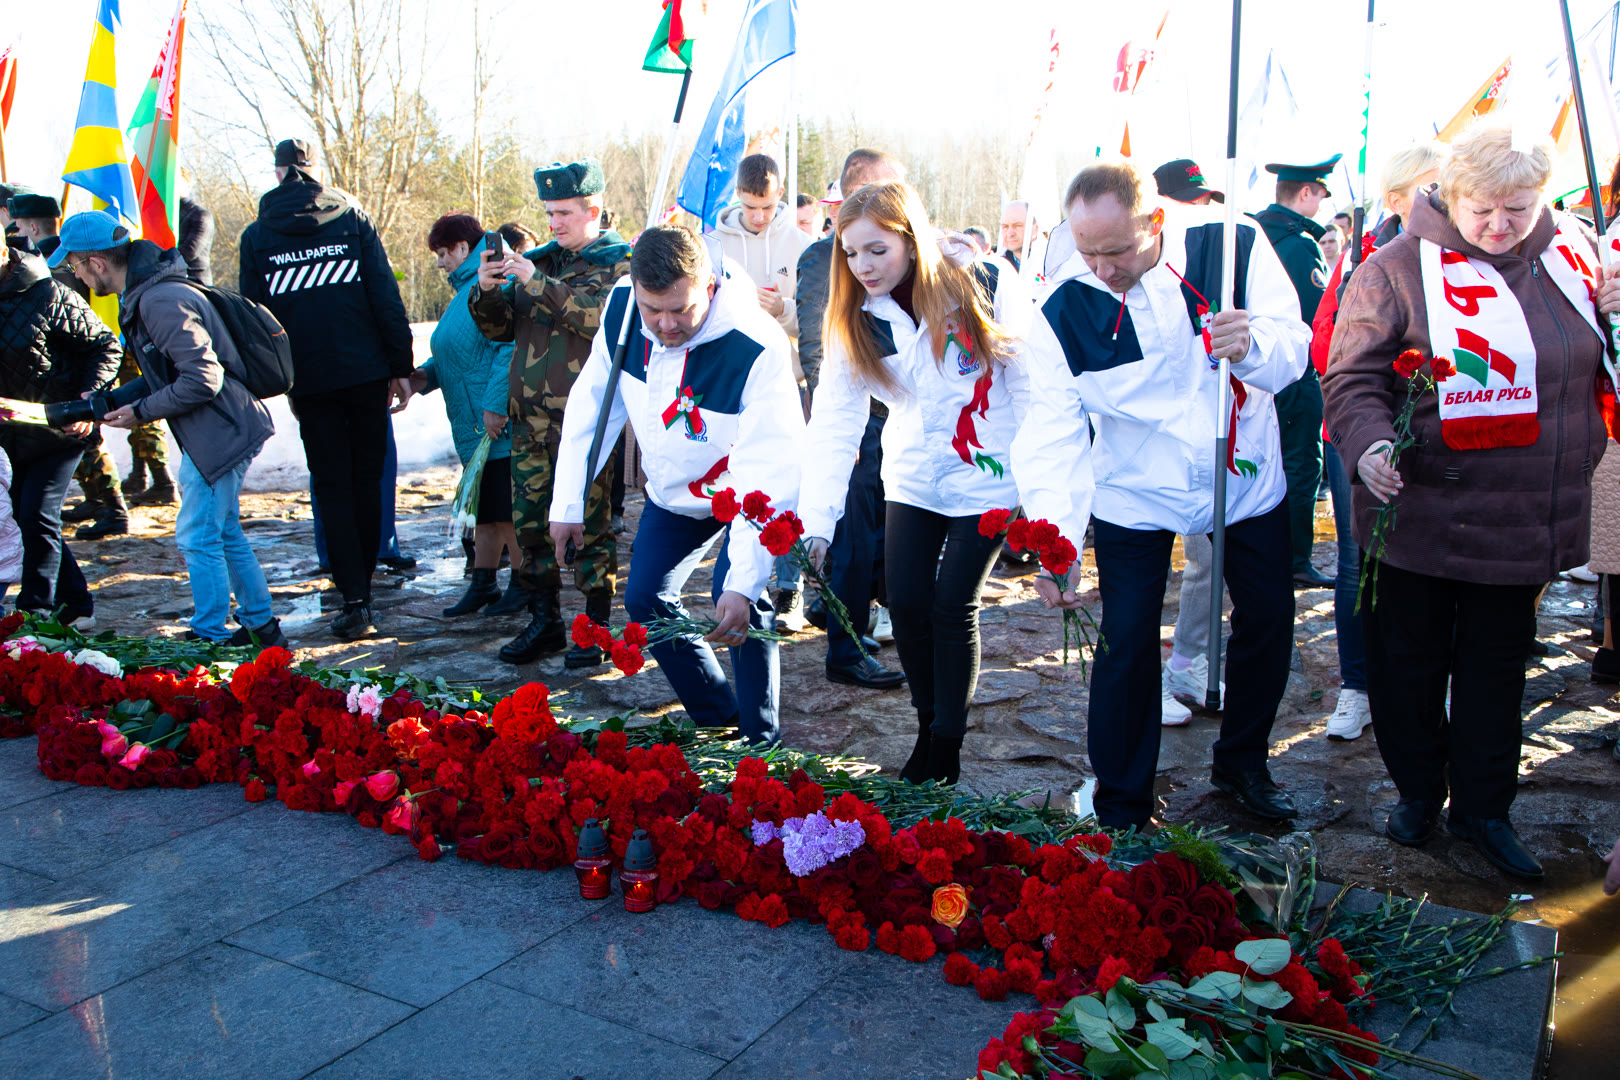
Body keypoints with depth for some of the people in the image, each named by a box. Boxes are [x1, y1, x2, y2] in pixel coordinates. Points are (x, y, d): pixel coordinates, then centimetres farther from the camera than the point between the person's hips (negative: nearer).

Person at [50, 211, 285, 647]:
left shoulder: (161, 302, -22)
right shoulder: (143, 295, 12)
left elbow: (203, 379, -25)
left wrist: (141, 412, -15)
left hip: (220, 432, -11)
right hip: (217, 432, 11)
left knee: (197, 538, -2)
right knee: (224, 534, 17)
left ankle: (211, 637, 10)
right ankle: (261, 626, 26)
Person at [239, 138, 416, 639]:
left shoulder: (256, 236, 2)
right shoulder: (352, 218, 2)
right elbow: (386, 296, -2)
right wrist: (401, 366, 2)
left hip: (310, 381, -1)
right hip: (367, 372, 1)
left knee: (332, 488, 4)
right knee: (367, 481, 12)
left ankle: (354, 599, -4)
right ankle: (362, 587, 19)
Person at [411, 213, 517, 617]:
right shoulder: (466, 289, 19)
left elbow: (508, 347, -23)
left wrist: (495, 406, -26)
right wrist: (425, 375, 10)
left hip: (498, 427, -11)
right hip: (474, 430, 11)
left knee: (507, 511, -3)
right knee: (484, 509, 15)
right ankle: (483, 584, 24)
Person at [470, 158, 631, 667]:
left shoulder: (618, 261, 0)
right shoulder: (539, 259, 17)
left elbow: (606, 318, -20)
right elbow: (500, 328, 18)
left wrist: (539, 284, -22)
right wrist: (486, 292, -3)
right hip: (531, 416, 6)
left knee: (589, 521, -3)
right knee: (530, 520, 9)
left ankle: (595, 626, 7)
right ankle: (544, 620, 21)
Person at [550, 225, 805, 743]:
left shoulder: (757, 348, -37)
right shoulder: (620, 310, -19)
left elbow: (772, 473, -39)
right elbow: (591, 405, -5)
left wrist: (744, 581, -45)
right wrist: (568, 504, -4)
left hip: (746, 495, -6)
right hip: (672, 492, 6)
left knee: (739, 608, -21)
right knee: (645, 599, 6)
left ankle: (761, 740, 0)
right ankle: (716, 718, 25)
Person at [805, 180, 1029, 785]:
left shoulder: (985, 285, -17)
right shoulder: (853, 319, -8)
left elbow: (1032, 386, -11)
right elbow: (834, 426, -14)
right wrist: (815, 523, -23)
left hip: (987, 478, -3)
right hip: (912, 479, 4)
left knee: (953, 607, -4)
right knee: (907, 605, 1)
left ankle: (948, 749, 13)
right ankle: (927, 728, 24)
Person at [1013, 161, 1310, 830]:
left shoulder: (1235, 247, -19)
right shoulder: (1062, 310, -20)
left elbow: (1293, 350, -14)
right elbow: (1053, 430, -22)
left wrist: (1253, 345, -40)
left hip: (1245, 478, 3)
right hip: (1134, 496, -2)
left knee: (1269, 621, 14)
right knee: (1127, 645, -4)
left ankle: (1241, 762, 39)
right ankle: (1121, 812, 13)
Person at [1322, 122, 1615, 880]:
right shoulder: (1399, 267, -8)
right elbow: (1352, 376, -10)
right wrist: (1369, 443, -28)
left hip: (1526, 524, 4)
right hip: (1421, 514, -4)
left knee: (1498, 663, 15)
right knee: (1409, 662, 9)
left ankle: (1482, 807, 30)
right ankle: (1417, 791, 31)